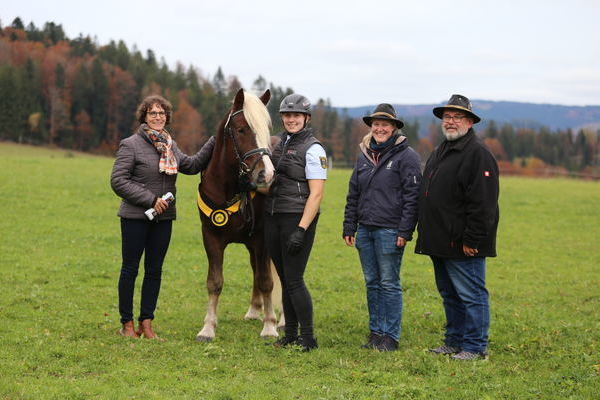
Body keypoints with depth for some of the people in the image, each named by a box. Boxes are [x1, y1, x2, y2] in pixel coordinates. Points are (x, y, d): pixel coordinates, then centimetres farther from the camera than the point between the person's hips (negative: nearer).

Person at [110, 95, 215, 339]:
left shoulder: (170, 145, 11)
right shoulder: (131, 145, -9)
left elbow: (191, 166, 18)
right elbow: (118, 181, -13)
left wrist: (213, 143, 7)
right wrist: (150, 199, -17)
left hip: (163, 218, 6)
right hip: (135, 217, -6)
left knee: (155, 271, 8)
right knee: (130, 269, 2)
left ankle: (146, 323, 16)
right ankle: (127, 324, 11)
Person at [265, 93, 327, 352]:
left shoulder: (312, 149, -9)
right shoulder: (280, 143, 14)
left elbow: (316, 194, -15)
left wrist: (301, 230, -21)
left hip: (297, 219, -7)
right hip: (273, 218, 7)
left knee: (294, 280, -8)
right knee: (285, 279, 11)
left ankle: (308, 338, 1)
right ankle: (290, 335, 19)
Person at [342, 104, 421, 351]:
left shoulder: (406, 156, -5)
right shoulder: (364, 155, 14)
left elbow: (412, 197, -10)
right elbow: (353, 195, 19)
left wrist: (405, 232, -15)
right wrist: (349, 228, 13)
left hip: (389, 230, -6)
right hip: (365, 229, 6)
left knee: (389, 283, -3)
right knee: (372, 283, 11)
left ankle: (390, 337, 4)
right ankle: (375, 332, 18)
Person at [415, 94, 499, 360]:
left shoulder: (477, 154, -13)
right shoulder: (439, 153, 18)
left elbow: (482, 203, -19)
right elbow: (426, 196, 24)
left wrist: (471, 240, -22)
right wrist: (425, 234, 18)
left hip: (462, 246, -10)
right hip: (440, 243, 10)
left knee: (471, 295, -3)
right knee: (450, 295, 17)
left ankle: (475, 347, 3)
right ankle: (454, 341, 26)